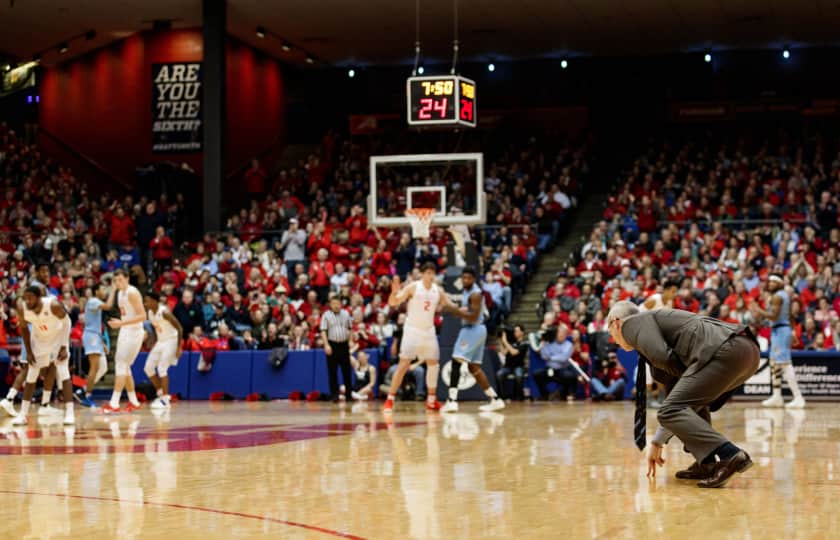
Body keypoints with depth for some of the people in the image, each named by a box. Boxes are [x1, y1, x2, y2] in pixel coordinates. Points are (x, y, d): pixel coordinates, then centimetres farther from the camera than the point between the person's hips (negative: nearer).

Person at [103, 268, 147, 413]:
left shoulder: (132, 293, -16)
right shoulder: (120, 293, 12)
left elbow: (142, 316, -22)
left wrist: (121, 323, -26)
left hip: (134, 332, -10)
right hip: (124, 332, 10)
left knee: (121, 365, -14)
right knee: (124, 366, 12)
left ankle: (114, 403, -17)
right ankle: (133, 402, 21)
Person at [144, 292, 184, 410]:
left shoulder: (164, 312, -23)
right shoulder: (150, 313, 1)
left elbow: (179, 328, -20)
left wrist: (179, 348, -22)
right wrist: (154, 343, 16)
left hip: (171, 341, -9)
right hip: (160, 342, 9)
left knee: (162, 369, -15)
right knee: (148, 368, 3)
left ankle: (165, 400, -8)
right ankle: (161, 394, 15)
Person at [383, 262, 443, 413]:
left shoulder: (438, 291, 4)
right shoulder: (412, 287, -10)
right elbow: (393, 303, -16)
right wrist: (395, 291, -36)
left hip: (429, 331, 5)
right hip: (412, 329, -5)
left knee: (433, 364, 6)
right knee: (404, 364, -11)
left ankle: (431, 400, 17)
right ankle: (390, 400, -9)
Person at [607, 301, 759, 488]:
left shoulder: (634, 323, 10)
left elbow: (661, 357, -10)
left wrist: (688, 374, 10)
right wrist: (657, 443, 44)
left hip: (726, 349, -9)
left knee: (671, 411, -9)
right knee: (682, 406, 26)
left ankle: (729, 454, -23)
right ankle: (709, 464, 15)